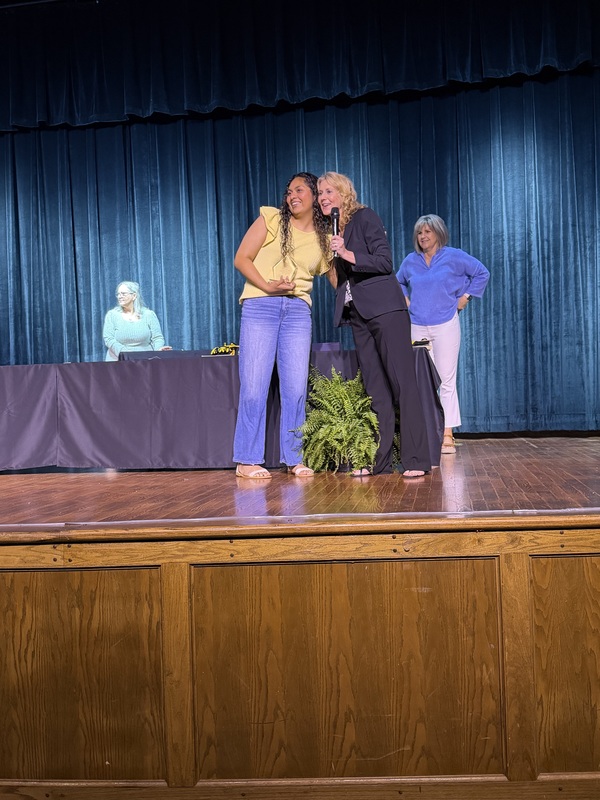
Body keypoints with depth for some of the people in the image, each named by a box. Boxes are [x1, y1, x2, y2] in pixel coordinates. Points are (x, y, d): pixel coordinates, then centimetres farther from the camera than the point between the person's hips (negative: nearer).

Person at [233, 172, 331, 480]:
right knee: (254, 385, -5)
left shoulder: (324, 238, 13)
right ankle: (247, 460, 4)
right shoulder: (271, 219, 5)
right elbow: (241, 259, -1)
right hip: (260, 307, -2)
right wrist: (267, 285, -13)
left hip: (298, 311, 3)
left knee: (296, 387, 0)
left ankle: (294, 458, 12)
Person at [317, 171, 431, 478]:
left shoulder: (364, 217, -1)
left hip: (384, 309, -7)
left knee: (402, 382, -9)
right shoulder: (332, 230, 18)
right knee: (374, 389, 5)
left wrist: (347, 254, -17)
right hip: (358, 314, 7)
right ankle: (379, 461, 5)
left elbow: (385, 261, -11)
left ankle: (416, 460, -10)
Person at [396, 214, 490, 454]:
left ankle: (447, 436, -1)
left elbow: (482, 273, 8)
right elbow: (398, 282, 29)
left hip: (446, 326, -3)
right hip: (417, 328, 3)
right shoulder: (410, 261, 10)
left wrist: (465, 297, 3)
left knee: (447, 381, -4)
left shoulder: (454, 256, 1)